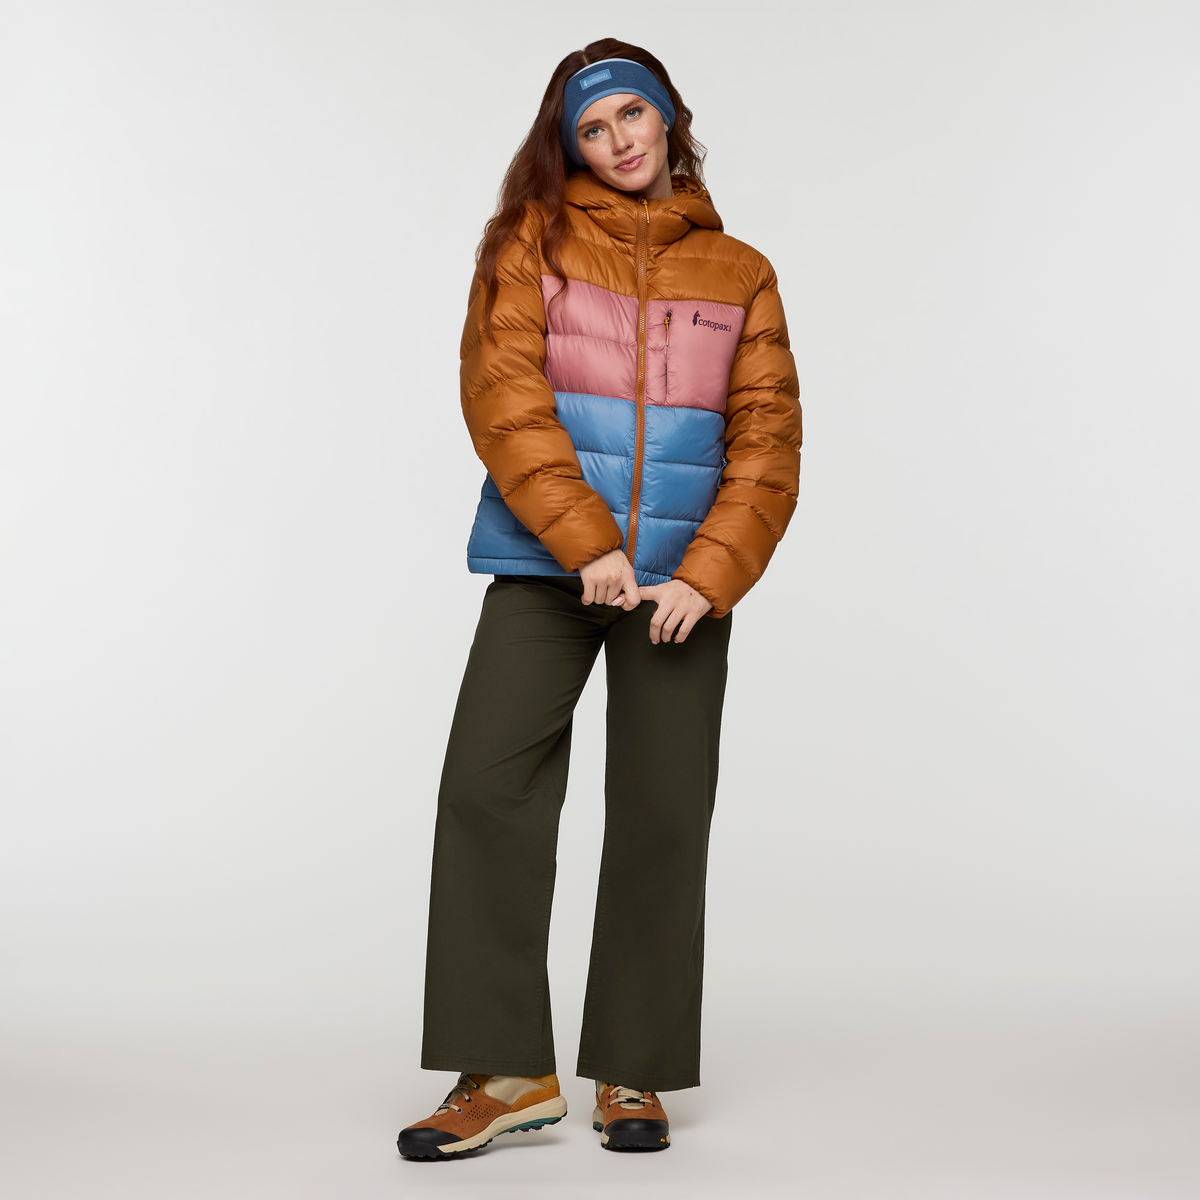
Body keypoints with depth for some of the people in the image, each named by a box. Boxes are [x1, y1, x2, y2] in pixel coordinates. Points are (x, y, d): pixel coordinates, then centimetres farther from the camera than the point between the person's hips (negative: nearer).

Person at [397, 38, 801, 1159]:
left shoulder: (739, 274, 13)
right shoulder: (530, 243, 7)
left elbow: (766, 442, 6)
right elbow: (504, 399, -5)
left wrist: (704, 576, -9)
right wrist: (587, 545, -15)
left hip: (682, 578, 1)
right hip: (547, 563, -1)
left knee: (661, 815, 1)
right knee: (487, 789, -10)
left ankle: (634, 1074, 14)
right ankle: (508, 1071, -1)